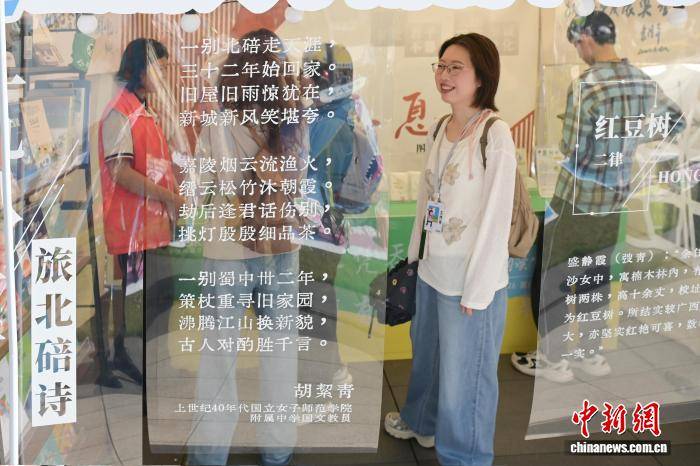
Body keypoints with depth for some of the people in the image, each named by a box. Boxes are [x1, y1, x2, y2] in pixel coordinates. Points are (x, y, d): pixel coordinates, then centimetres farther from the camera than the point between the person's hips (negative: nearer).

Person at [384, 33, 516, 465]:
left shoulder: (495, 134, -16)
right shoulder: (439, 130, 6)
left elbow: (496, 216, -17)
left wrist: (478, 288, -16)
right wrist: (415, 253, 14)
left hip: (471, 278, -7)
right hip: (432, 270, 7)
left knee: (464, 374, 7)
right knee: (427, 353, 25)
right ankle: (421, 421, 50)